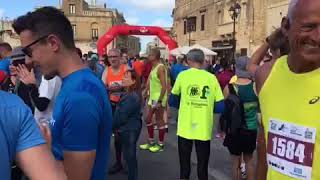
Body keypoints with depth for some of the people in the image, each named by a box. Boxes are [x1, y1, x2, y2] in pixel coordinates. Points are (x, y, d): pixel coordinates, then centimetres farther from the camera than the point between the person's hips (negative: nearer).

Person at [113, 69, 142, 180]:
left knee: (129, 155, 1)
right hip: (128, 128, 10)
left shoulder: (132, 97, -24)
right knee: (129, 155, 22)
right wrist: (116, 125, 4)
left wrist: (113, 125, -7)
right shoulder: (129, 94, 10)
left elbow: (122, 115, -21)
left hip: (129, 130, -10)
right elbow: (121, 111, 12)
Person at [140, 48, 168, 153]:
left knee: (159, 120, 0)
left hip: (159, 98, -10)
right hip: (152, 97, 10)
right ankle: (151, 142, 25)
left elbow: (164, 86, -22)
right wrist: (148, 95, 18)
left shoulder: (160, 68, -17)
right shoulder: (153, 67, 13)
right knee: (148, 119, 13)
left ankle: (160, 144, 13)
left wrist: (159, 100, -25)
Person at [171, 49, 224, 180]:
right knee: (203, 166, 13)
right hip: (204, 130, 1)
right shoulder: (211, 77, -2)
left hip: (185, 128, 0)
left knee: (184, 165, 13)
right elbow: (220, 107, -2)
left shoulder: (182, 75, -3)